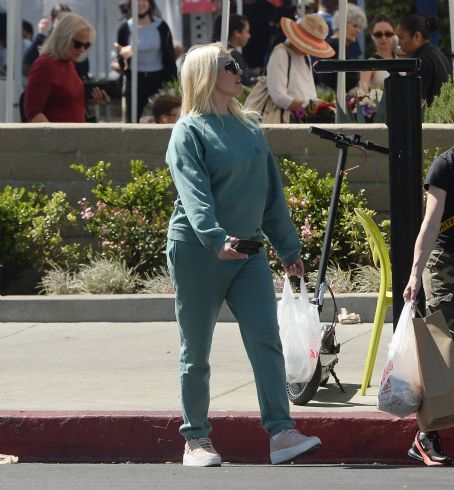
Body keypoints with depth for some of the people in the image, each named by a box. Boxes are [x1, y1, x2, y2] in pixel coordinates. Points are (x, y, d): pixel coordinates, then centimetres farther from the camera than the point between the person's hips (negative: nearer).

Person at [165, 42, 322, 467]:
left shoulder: (249, 127, 15)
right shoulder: (189, 131, -5)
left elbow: (272, 192, 21)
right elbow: (193, 192, -19)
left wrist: (289, 248, 20)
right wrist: (215, 238, -35)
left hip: (248, 251, 5)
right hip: (197, 252, -5)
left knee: (266, 339, -9)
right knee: (196, 350, 3)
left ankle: (280, 432, -15)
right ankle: (196, 439, 11)